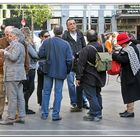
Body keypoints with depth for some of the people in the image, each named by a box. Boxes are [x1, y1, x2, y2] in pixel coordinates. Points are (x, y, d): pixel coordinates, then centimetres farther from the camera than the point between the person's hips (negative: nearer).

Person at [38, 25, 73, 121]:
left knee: (46, 92, 12)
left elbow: (40, 54, -6)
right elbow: (69, 60, -10)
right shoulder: (66, 44, -10)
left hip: (48, 70, 2)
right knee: (58, 93, 7)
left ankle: (44, 113, 17)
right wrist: (68, 71, 6)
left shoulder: (47, 42, -6)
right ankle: (56, 114, 7)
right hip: (60, 71, -2)